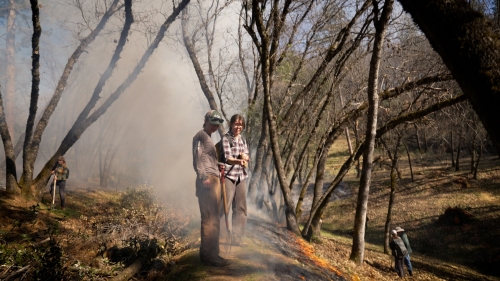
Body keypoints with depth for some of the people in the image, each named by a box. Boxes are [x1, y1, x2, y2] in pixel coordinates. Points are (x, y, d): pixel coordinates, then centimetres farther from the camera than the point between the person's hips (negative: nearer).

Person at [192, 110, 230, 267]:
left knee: (212, 218, 11)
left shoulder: (208, 137, 26)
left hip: (213, 180, 10)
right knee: (210, 219, -10)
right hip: (207, 180, -10)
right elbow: (197, 158, -13)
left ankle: (207, 252, 17)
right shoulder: (201, 136, -3)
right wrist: (203, 177, -20)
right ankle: (209, 255, -7)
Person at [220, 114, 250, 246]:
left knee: (241, 208, 8)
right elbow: (227, 158, -16)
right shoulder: (226, 138, -6)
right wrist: (239, 161, -35)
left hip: (241, 177, 7)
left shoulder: (242, 140, 15)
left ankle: (236, 237, 17)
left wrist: (244, 156, -10)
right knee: (224, 206, -10)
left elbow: (247, 156, 14)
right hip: (228, 176, -7)